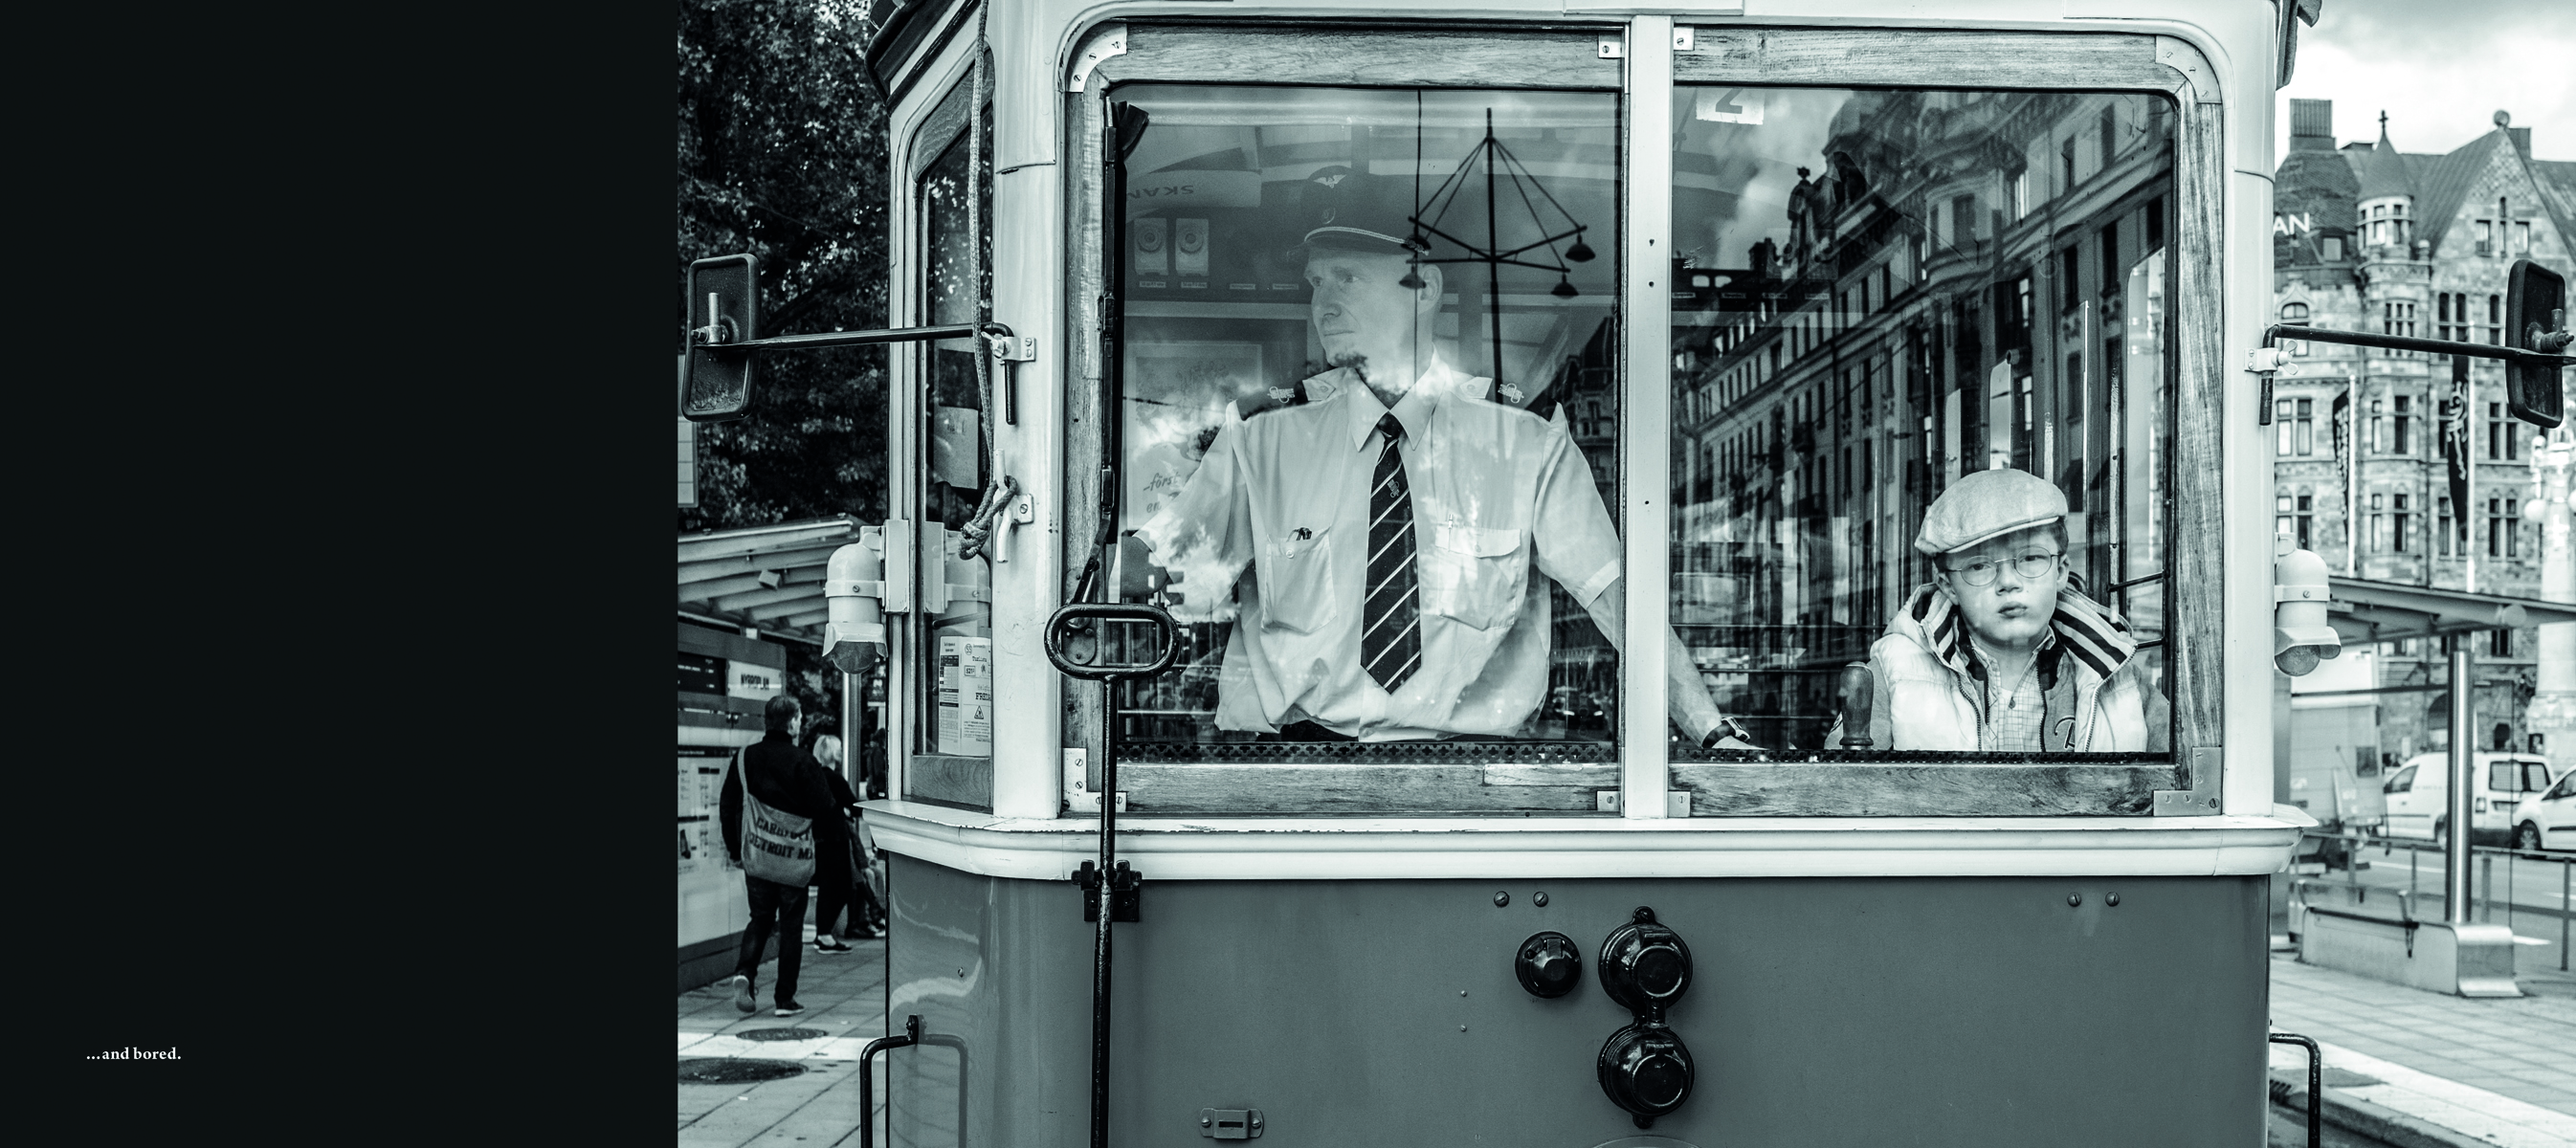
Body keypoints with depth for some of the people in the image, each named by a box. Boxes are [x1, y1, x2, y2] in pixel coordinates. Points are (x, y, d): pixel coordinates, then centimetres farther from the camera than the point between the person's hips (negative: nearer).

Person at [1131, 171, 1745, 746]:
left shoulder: (1526, 439, 5)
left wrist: (1713, 733, -9)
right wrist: (1187, 581, -18)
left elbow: (1618, 597, 1)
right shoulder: (1263, 435, 7)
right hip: (1293, 752, 1)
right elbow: (1143, 556, 5)